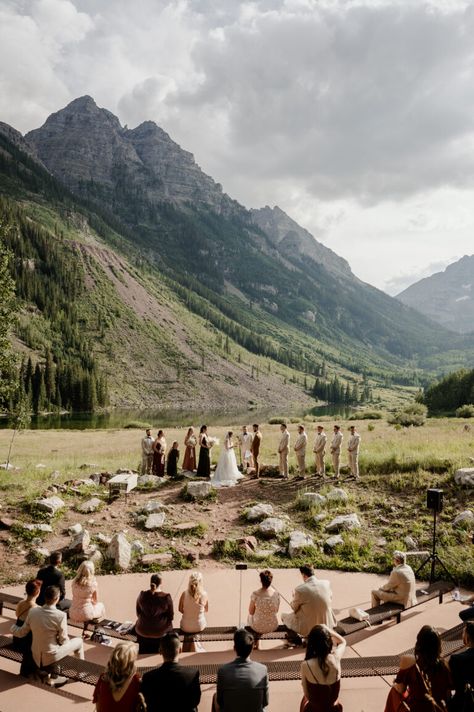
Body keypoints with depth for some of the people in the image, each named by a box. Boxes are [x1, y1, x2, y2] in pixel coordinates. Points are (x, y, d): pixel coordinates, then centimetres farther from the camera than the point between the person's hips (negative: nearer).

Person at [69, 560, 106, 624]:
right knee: (101, 606, 25)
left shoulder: (74, 582, -3)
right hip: (86, 615, -4)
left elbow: (76, 597, 11)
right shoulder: (92, 583, -14)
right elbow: (95, 600, -1)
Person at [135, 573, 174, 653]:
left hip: (142, 632, 2)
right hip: (161, 632, -2)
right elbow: (171, 617, -7)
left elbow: (138, 614, 2)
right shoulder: (166, 598, -17)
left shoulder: (142, 595, -12)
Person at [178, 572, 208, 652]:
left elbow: (180, 609, -4)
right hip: (200, 627, 1)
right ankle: (195, 641, 38)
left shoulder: (185, 594, -20)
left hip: (186, 627, -1)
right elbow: (206, 610, -1)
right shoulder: (204, 595, -18)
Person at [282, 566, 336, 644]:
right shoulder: (326, 583, -9)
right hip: (327, 624, 3)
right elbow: (330, 601, 8)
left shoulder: (300, 589, -19)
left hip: (308, 627, -3)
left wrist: (294, 598, 19)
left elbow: (294, 608, -2)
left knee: (284, 615, 19)